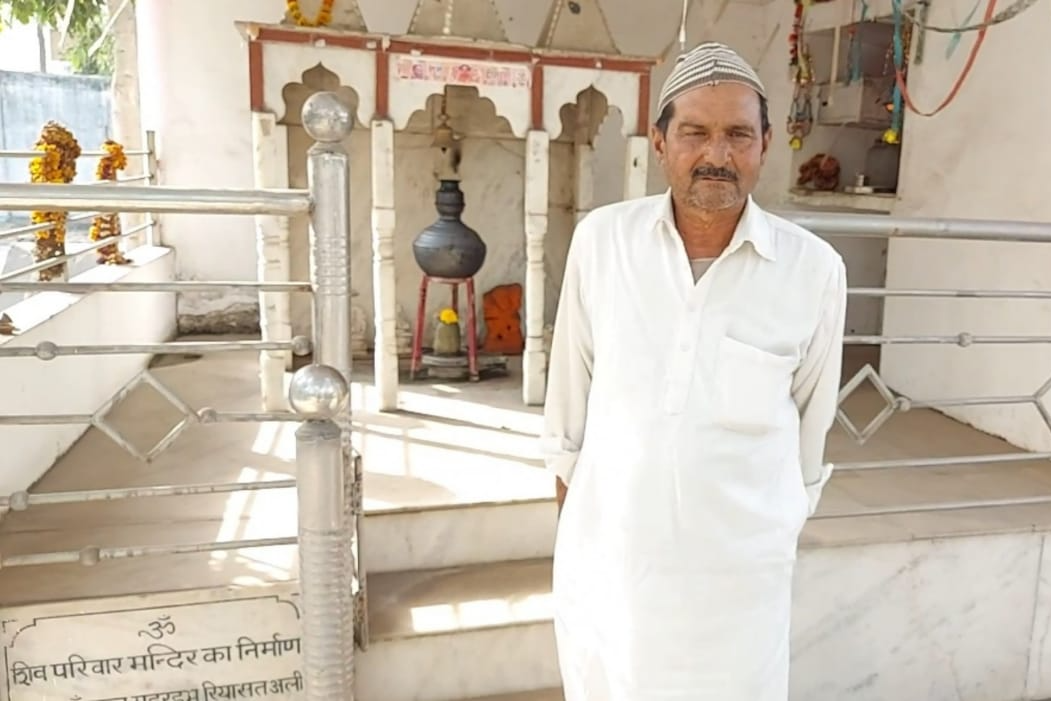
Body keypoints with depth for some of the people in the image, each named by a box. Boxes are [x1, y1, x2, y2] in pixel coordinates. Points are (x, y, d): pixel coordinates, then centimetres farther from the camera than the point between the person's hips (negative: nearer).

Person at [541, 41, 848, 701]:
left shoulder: (816, 270, -10)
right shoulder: (601, 238, -8)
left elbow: (812, 412, 3)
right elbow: (573, 373, 3)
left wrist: (788, 520, 12)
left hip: (737, 561, -1)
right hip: (604, 544, 2)